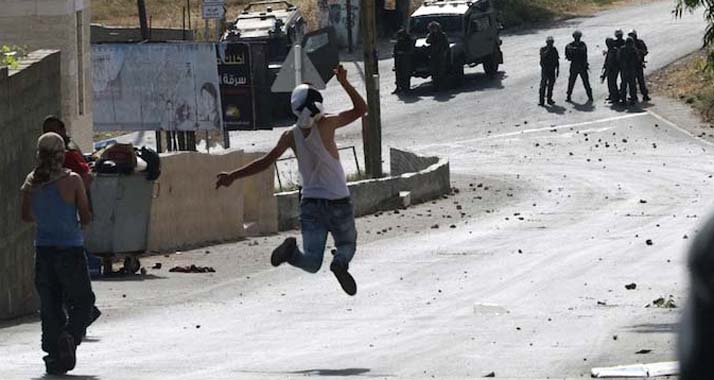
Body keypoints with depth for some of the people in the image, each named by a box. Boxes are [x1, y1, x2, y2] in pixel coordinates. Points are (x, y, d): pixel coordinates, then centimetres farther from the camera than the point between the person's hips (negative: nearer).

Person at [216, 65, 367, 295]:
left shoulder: (290, 136, 0)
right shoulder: (326, 125, -8)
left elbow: (266, 162, -4)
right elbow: (361, 109, 1)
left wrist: (233, 176, 3)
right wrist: (344, 83, 6)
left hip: (310, 203, 3)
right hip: (338, 203, -3)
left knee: (312, 262, 3)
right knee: (347, 245, 18)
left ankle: (291, 250, -32)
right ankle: (340, 261, -20)